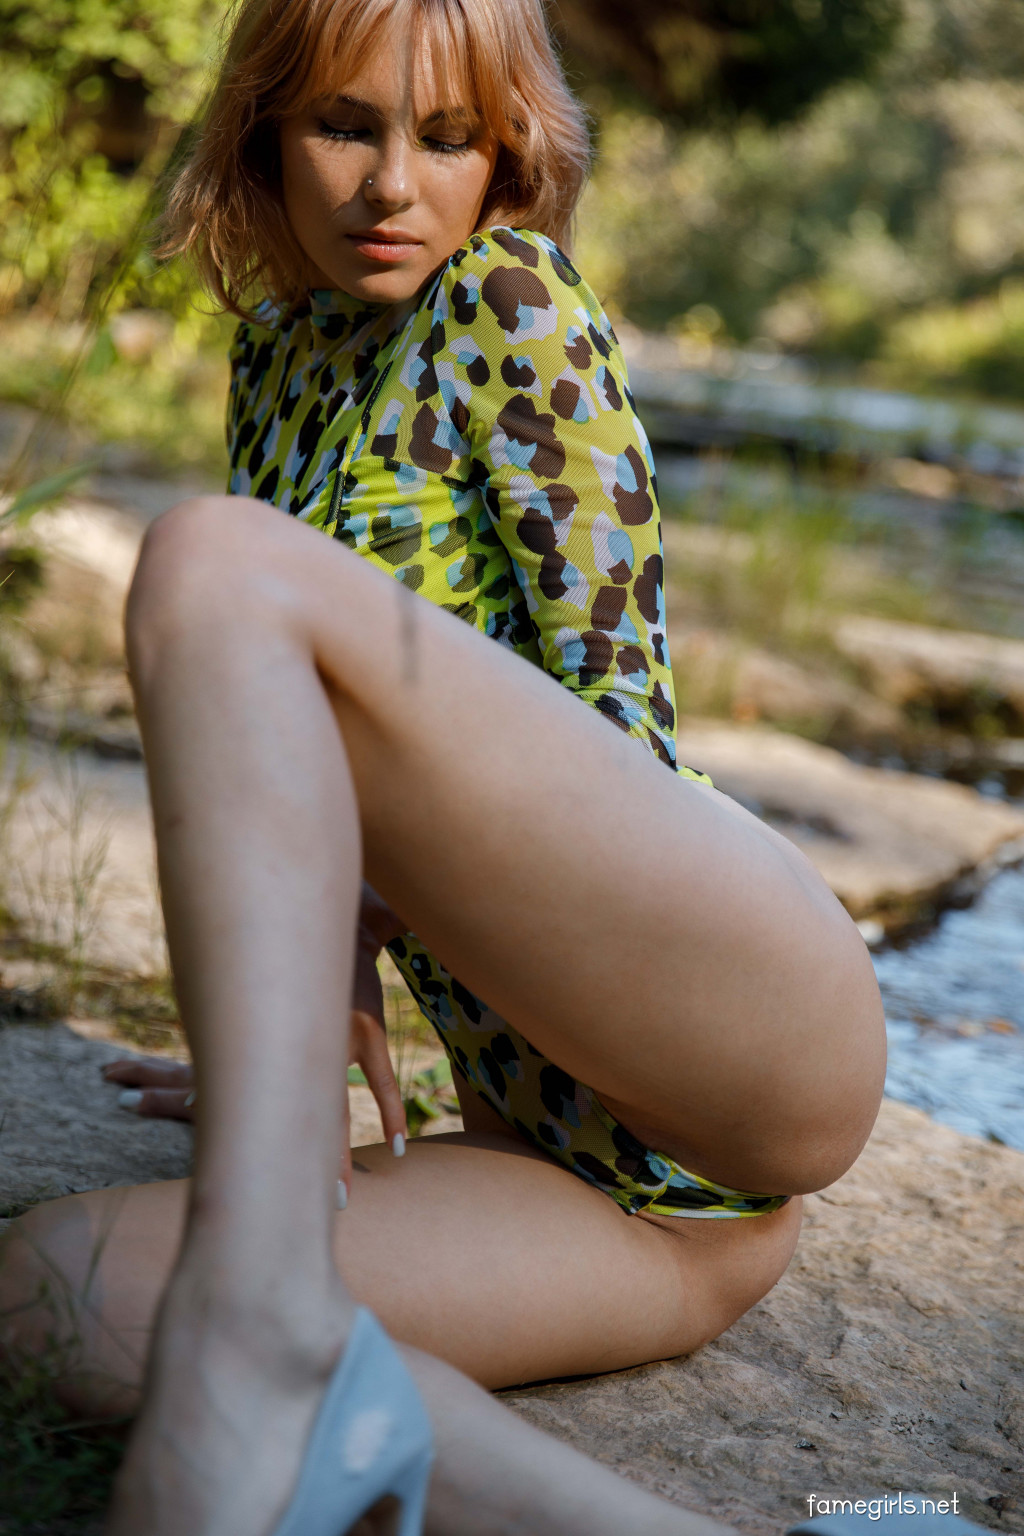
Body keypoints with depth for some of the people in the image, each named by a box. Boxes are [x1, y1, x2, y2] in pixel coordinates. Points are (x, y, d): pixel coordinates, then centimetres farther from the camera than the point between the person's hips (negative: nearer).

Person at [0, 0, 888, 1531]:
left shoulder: (509, 298, 3)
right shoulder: (279, 353, 22)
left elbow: (613, 686, -4)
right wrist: (294, 1029, 24)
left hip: (748, 991, -7)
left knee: (213, 562, -23)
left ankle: (255, 1337, -39)